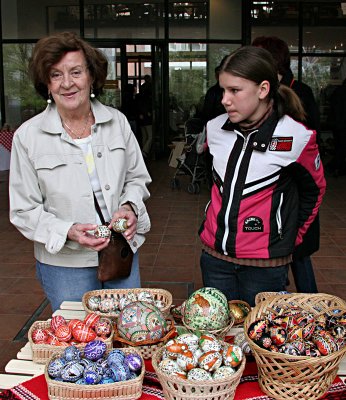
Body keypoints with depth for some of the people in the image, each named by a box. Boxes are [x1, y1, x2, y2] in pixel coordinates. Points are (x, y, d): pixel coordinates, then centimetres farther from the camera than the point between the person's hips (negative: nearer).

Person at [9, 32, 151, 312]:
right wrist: (67, 232, -22)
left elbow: (137, 178, 10)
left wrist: (130, 207, -11)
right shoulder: (28, 136, -9)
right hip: (65, 264, -2)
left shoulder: (117, 122, -1)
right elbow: (24, 211, -6)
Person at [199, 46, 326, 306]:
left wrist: (290, 237, 5)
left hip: (265, 264, -4)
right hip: (215, 255, 4)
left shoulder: (296, 137, -13)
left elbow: (314, 190, 2)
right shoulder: (215, 129, 0)